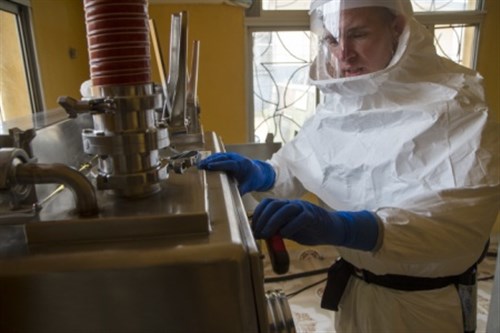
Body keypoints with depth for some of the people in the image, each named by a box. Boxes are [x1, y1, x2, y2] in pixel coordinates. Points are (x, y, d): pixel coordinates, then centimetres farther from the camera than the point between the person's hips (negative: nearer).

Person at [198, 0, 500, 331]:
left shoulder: (452, 101, -19)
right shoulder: (340, 101, -1)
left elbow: (466, 213, -33)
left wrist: (345, 227, -47)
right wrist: (262, 174, -20)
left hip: (422, 300, -4)